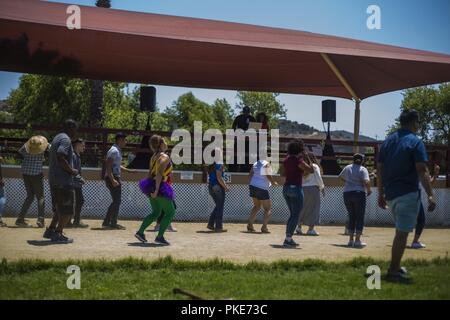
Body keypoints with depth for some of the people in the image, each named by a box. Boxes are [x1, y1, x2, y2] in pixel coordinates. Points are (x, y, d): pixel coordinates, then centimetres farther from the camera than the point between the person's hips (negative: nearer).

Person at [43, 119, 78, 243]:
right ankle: (58, 234, -2)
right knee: (67, 209, -3)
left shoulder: (57, 138, 18)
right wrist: (71, 170, -16)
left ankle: (50, 230, 22)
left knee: (60, 208, 19)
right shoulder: (66, 139, -13)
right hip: (63, 180, -10)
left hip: (53, 179, 10)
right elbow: (60, 157, -27)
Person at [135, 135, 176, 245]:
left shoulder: (154, 156, 14)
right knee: (170, 212, 2)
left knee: (155, 213, 20)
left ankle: (140, 232, 16)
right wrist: (157, 189, -25)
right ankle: (160, 236, -3)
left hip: (153, 187, 9)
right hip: (161, 188, -9)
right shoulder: (165, 157, -13)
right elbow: (160, 174, -23)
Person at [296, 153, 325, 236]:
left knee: (303, 208, 15)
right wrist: (322, 188, 5)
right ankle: (311, 229, 0)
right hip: (313, 188, -5)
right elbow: (319, 179, -7)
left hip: (303, 189, 5)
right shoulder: (315, 167, -2)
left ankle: (299, 227, 9)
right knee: (313, 208, 2)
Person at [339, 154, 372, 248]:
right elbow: (366, 182, -17)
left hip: (347, 194, 5)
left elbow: (340, 177, 23)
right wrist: (369, 190, -1)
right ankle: (357, 240, 0)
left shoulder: (347, 168, 9)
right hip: (359, 193, -5)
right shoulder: (363, 169, -6)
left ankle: (351, 240, 13)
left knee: (351, 217, 14)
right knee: (360, 218, 3)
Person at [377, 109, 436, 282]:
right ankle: (393, 271, -1)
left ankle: (395, 267, 25)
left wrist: (381, 194, 15)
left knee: (401, 230, 21)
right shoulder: (415, 142, -8)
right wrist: (430, 195, -15)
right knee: (402, 232, -3)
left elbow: (379, 169, 11)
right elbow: (422, 171, -16)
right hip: (408, 193, -7)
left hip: (390, 194, 7)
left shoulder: (388, 141, 11)